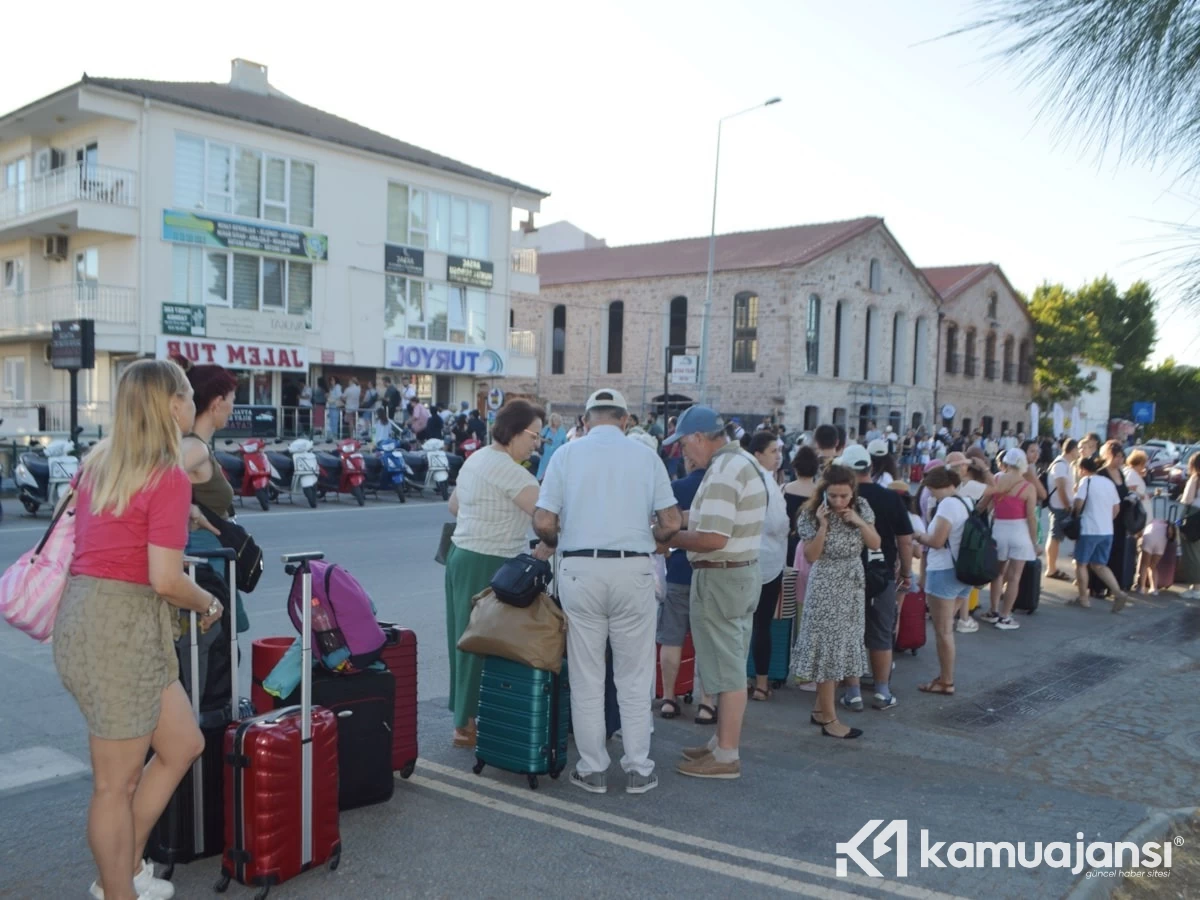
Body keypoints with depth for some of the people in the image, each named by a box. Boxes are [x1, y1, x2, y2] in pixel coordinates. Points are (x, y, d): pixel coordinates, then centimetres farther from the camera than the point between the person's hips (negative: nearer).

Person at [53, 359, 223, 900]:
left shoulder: (98, 461, 10)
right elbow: (166, 580, -18)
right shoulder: (170, 477, -15)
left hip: (87, 609, 9)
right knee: (116, 782, 5)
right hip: (121, 625, -9)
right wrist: (209, 604, 0)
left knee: (183, 745, 19)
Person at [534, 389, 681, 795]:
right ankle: (638, 769, 17)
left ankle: (592, 769, 17)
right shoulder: (646, 455, 3)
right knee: (634, 676, 10)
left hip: (580, 570, 0)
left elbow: (543, 522, -4)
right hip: (633, 569, 0)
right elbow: (671, 522, 1)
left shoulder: (566, 453, 2)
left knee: (586, 676, 9)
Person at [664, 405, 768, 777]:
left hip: (720, 577, -10)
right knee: (730, 665, 17)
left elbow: (713, 539, -27)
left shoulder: (723, 471, -21)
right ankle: (723, 741, 28)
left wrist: (668, 537, -14)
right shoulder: (743, 461, 12)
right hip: (743, 572, 10)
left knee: (726, 669, -2)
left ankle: (726, 756, 7)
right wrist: (689, 521, 9)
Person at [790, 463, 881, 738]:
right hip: (826, 589, -5)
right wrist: (822, 526, -24)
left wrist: (860, 522, -14)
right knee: (828, 648, -3)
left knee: (843, 646, 10)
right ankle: (829, 719, 4)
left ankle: (819, 707, 24)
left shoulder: (861, 508, 0)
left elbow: (875, 544, 2)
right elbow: (811, 556, -12)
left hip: (852, 587, 6)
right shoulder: (812, 514, -13)